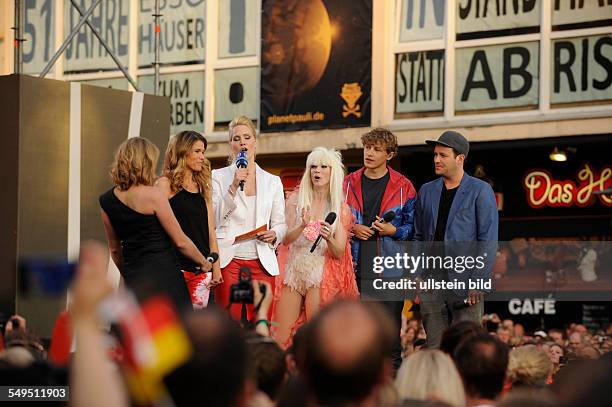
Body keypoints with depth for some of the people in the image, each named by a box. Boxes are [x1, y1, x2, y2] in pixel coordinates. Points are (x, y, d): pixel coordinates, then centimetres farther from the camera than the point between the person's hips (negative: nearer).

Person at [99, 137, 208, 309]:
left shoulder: (106, 201, 6)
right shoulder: (153, 195, -11)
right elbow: (180, 241, -5)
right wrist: (204, 263, 10)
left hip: (133, 279, 6)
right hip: (163, 273, -6)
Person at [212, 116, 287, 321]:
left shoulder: (272, 181, 14)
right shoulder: (218, 177, 7)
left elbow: (281, 225, 15)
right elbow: (214, 219, -4)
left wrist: (274, 235, -7)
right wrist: (234, 187, -13)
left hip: (262, 261, 2)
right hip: (228, 260, -2)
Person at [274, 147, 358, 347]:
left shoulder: (340, 207, 5)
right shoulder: (296, 199, 7)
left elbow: (338, 254, 1)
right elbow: (285, 239, -1)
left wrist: (328, 238, -19)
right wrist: (302, 226, -20)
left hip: (322, 276, -1)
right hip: (294, 271, 1)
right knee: (279, 338, -4)